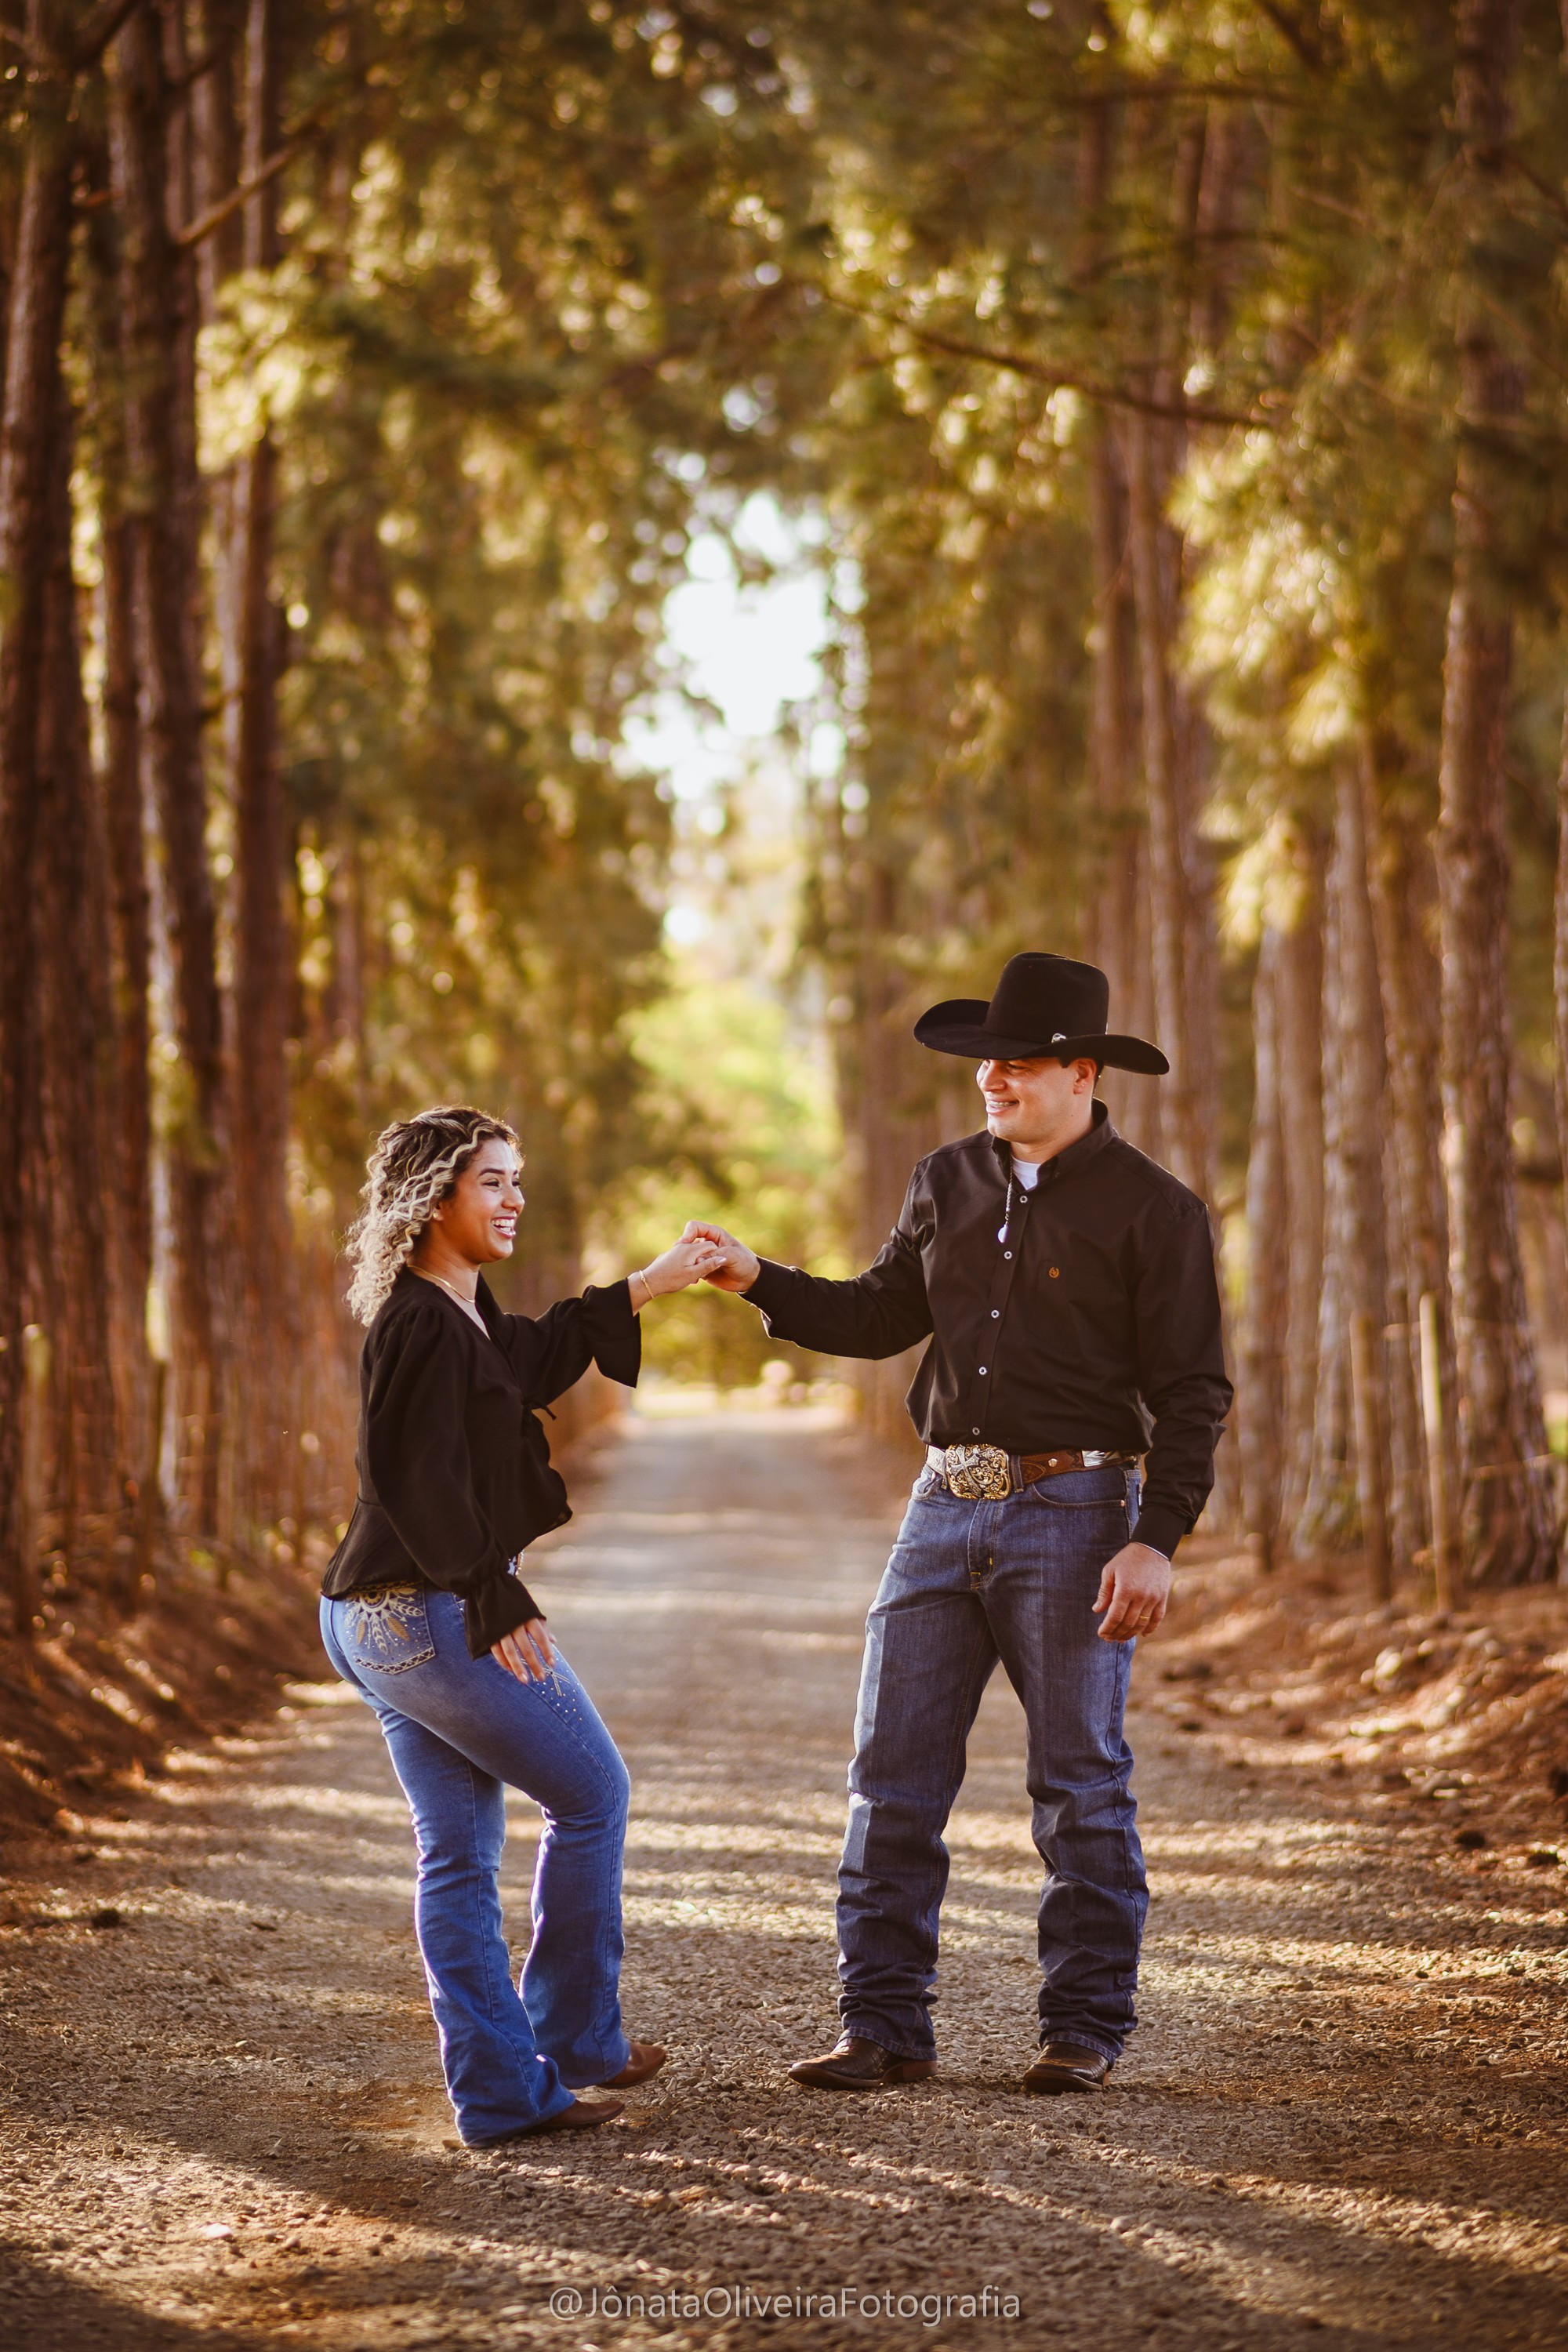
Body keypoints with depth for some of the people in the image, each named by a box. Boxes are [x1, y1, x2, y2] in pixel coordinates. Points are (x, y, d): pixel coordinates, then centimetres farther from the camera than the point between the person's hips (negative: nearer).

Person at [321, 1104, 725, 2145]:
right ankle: (574, 2039, 15)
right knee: (592, 1794, 6)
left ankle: (501, 2090, 13)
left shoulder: (463, 1312, 12)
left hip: (375, 1621, 10)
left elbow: (536, 1356, 30)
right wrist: (498, 1605, -21)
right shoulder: (425, 1325, -18)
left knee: (460, 1851, 10)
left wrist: (651, 1285, 29)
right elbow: (425, 1482, -23)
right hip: (442, 1613, -10)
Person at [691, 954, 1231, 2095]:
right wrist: (760, 1280, 2)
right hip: (946, 1506, 5)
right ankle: (885, 2026, 8)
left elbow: (1191, 1393, -6)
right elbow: (881, 1315, 16)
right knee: (893, 1775, 2)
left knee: (1081, 1783, 1)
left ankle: (1086, 2027, 12)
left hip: (1073, 1511, -5)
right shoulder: (948, 1180, 12)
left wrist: (1158, 1541, -15)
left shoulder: (1154, 1208, -4)